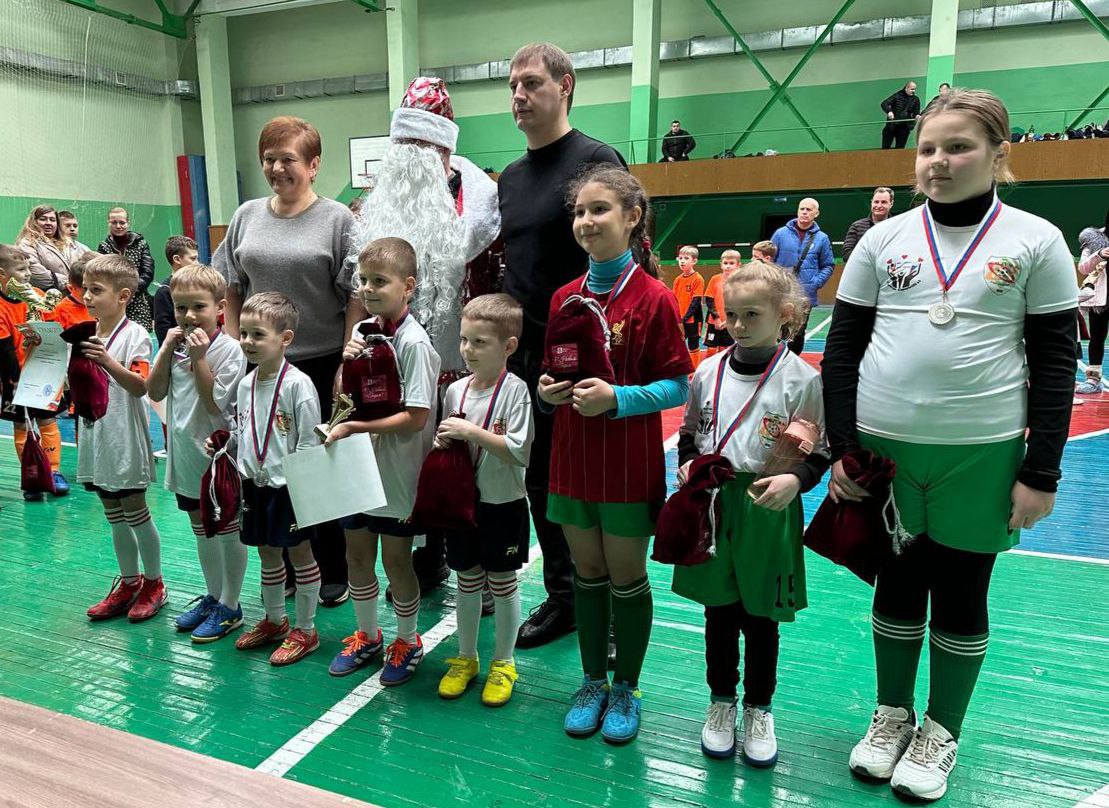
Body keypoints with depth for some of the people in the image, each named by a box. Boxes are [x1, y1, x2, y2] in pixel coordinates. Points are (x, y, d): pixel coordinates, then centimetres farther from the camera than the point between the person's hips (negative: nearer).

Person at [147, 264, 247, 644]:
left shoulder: (228, 349, -16)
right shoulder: (177, 343, 4)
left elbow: (215, 403, -21)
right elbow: (155, 392, 0)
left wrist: (199, 357, -24)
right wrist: (167, 349, -8)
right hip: (185, 453, 7)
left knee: (228, 532, 6)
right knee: (201, 530, 20)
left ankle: (230, 607, 20)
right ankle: (212, 596, 36)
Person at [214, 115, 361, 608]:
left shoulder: (337, 219, -3)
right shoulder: (247, 217, 10)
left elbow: (357, 299, -7)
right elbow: (232, 293, 15)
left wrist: (347, 365, -12)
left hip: (322, 365, -4)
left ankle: (334, 572, 21)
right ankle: (288, 566, 26)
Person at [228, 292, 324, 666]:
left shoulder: (298, 384, -16)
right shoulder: (246, 384, 6)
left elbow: (309, 442, -17)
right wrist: (222, 445, 0)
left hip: (288, 485, -7)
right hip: (255, 483, 7)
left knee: (299, 552, 6)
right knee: (267, 553, 19)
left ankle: (306, 630, 19)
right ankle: (274, 620, 37)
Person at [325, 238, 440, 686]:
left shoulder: (414, 343, -18)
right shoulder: (361, 332, 4)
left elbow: (416, 417, -22)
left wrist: (354, 427, -24)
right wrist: (347, 363, -7)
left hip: (397, 471, -7)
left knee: (395, 558, 7)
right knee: (357, 553, 17)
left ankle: (407, 641, 30)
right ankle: (366, 634, 38)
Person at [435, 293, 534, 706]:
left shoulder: (515, 390, -15)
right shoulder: (455, 390, 2)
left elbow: (520, 451, -23)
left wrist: (472, 432, -24)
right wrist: (443, 444, -8)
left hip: (504, 505, -5)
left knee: (502, 583, 10)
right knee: (466, 581, 16)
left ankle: (502, 662, 27)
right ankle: (465, 658, 33)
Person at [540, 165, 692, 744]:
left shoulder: (653, 298, -11)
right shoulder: (565, 297, 5)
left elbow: (678, 387, -11)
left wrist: (615, 398, -23)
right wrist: (547, 389, -8)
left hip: (629, 462, -4)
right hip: (572, 457, 5)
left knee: (626, 577, 10)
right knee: (587, 574, 15)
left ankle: (626, 690, 30)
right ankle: (593, 683, 34)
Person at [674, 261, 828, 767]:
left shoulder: (801, 379, -7)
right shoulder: (708, 372, 3)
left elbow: (817, 454, -4)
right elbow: (689, 434, 14)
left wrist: (793, 480, -23)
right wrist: (687, 465, -5)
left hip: (768, 511, -3)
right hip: (711, 503, 3)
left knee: (760, 618, 12)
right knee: (718, 610, 15)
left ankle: (758, 710, 33)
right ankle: (721, 703, 35)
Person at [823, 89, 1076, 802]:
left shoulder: (1037, 242, 0)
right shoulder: (884, 239, 3)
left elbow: (1054, 365, 0)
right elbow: (841, 351, 4)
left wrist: (1041, 474, -5)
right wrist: (842, 448, -1)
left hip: (983, 454, -1)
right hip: (881, 448, 2)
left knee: (961, 594, 11)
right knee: (897, 583, 14)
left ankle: (941, 731, 31)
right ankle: (892, 715, 34)